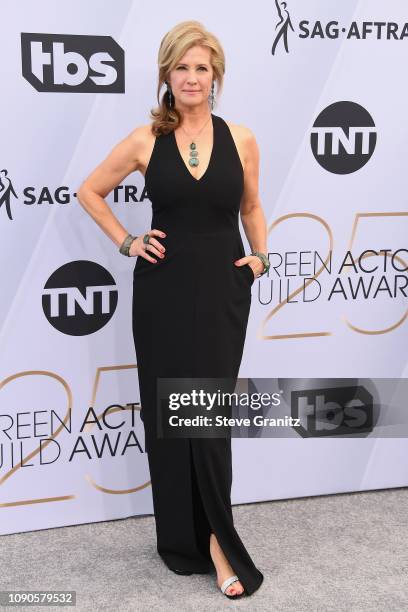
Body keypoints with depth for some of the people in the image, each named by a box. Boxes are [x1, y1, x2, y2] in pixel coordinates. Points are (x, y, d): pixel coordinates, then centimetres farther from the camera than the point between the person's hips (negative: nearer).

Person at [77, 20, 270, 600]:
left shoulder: (240, 139, 2)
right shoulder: (145, 140, -1)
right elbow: (89, 191, 10)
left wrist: (260, 255, 3)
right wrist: (126, 242, 1)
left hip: (222, 291, 0)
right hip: (164, 291, 0)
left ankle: (218, 540, 13)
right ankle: (181, 539, 22)